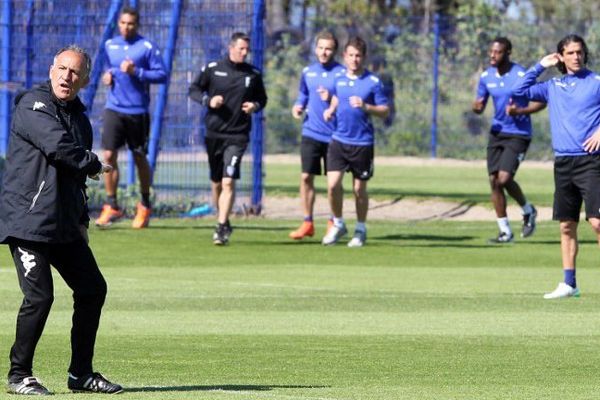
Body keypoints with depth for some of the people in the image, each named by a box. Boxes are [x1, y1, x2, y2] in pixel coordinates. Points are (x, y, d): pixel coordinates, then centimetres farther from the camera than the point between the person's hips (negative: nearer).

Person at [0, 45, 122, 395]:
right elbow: (59, 146, -24)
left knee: (93, 289, 8)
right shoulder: (33, 105, -9)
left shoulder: (79, 116, 17)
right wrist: (94, 164, -8)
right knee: (39, 297, -13)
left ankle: (81, 373, 18)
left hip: (65, 226, 9)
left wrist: (82, 220, 16)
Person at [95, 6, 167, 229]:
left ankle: (145, 206, 23)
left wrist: (136, 72, -21)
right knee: (109, 155, -8)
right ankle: (111, 206, -1)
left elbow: (162, 75, -11)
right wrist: (107, 75, 5)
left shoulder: (147, 47, -6)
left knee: (140, 158, 8)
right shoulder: (110, 45, 10)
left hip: (137, 110, -3)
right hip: (114, 109, 3)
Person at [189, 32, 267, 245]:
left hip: (237, 136, -2)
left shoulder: (253, 74, 4)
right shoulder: (212, 68, 1)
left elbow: (262, 98, 17)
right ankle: (223, 222, 30)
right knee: (216, 183, 11)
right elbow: (194, 89, 8)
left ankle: (221, 228, -16)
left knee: (228, 181, -16)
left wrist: (255, 105, -6)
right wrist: (208, 100, -11)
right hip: (213, 133, 2)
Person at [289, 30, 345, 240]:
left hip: (334, 135, -3)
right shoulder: (308, 72, 9)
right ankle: (307, 223, 5)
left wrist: (332, 99, -22)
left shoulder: (342, 73, -5)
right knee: (306, 177, -3)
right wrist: (298, 106, 2)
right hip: (311, 133, 3)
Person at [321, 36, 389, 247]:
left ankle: (360, 230, 23)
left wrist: (366, 107, -21)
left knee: (359, 189, 6)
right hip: (339, 140, 3)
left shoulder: (373, 82, -5)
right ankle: (338, 224, 11)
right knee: (333, 184, -10)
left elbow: (385, 111, -5)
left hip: (362, 142, -3)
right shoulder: (339, 80, 7)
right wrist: (331, 110, 7)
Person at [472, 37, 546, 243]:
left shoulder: (521, 75, -13)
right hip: (497, 133, 6)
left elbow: (541, 102, -7)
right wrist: (476, 107, -13)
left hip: (518, 135, -6)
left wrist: (520, 111, -23)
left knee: (504, 178, -18)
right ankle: (505, 231, 11)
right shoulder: (486, 76, 4)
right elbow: (479, 106, 12)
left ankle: (528, 211, 11)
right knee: (494, 181, 1)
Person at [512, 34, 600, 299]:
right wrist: (540, 66, 12)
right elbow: (519, 91, 17)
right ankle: (568, 284, 13)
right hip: (563, 162, 5)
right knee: (566, 226, 7)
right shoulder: (553, 86, 15)